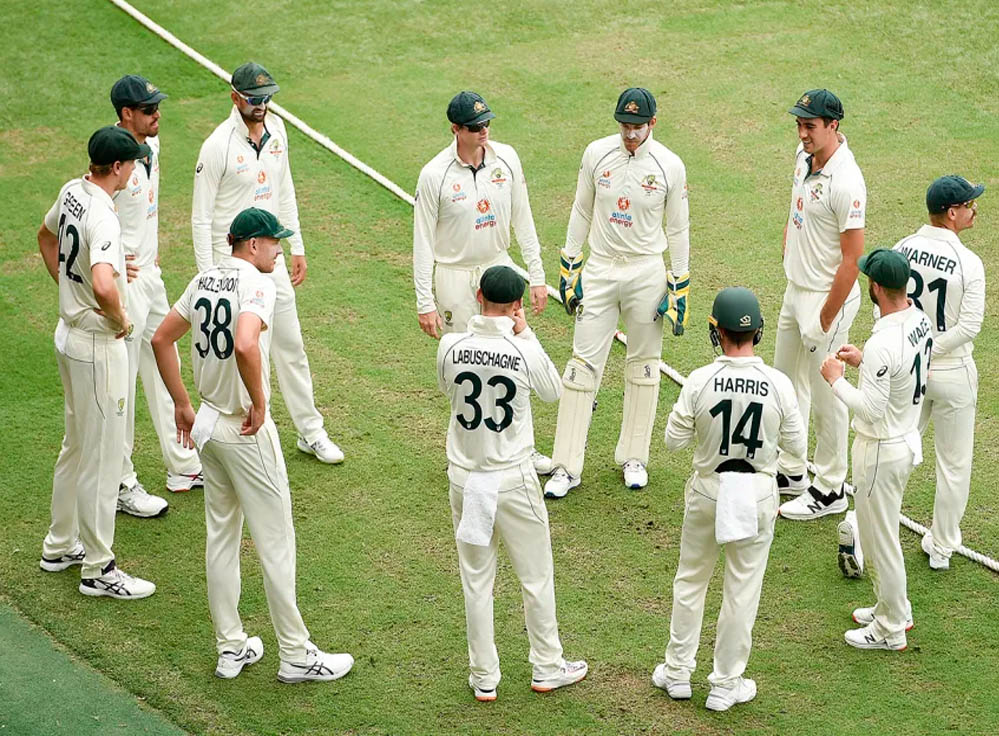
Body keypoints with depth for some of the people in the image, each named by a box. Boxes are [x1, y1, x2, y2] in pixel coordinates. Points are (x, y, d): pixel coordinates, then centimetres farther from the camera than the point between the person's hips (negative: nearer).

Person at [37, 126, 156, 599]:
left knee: (76, 447, 22)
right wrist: (121, 319, -22)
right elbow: (104, 286, -41)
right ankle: (98, 570, 10)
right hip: (99, 346, -10)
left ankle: (60, 546, 35)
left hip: (69, 334, 10)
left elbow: (47, 238, 24)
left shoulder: (72, 192, 3)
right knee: (102, 457, 1)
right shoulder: (102, 217, -26)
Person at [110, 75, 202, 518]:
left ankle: (182, 467, 31)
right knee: (121, 382, 0)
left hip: (150, 273, 9)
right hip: (124, 282, -9)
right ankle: (121, 486, 9)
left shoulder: (151, 142, 5)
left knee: (163, 369, 18)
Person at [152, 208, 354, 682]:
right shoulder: (256, 284, -18)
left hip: (208, 424, 8)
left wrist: (183, 405, 18)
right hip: (248, 429, -8)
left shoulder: (205, 280, 7)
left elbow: (161, 339, 14)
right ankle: (295, 655, 9)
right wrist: (259, 403, -21)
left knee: (221, 535, 15)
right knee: (275, 540, 1)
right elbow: (245, 345, -35)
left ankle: (230, 648, 22)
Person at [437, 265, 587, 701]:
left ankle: (484, 679, 21)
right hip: (512, 479, -2)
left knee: (476, 580, 13)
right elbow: (553, 392, 4)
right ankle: (547, 669, 27)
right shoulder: (525, 352, -16)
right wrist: (524, 333, 3)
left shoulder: (451, 346, -11)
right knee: (536, 575, 15)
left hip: (464, 479, 2)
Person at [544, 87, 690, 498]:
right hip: (600, 269, 1)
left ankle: (633, 457, 24)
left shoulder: (670, 166, -7)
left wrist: (679, 287, -2)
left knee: (643, 364, 9)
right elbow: (581, 212, 7)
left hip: (648, 274, -1)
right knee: (584, 363, -2)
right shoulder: (597, 154, -3)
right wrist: (569, 267, 5)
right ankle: (566, 467, 1)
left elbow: (678, 229, 0)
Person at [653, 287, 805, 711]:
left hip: (708, 490, 0)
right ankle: (725, 685, 19)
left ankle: (677, 672, 28)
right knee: (743, 589, 11)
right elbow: (796, 445, -4)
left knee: (690, 580, 18)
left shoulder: (700, 381, -16)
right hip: (758, 493, 0)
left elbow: (674, 440, -7)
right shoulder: (778, 385, -14)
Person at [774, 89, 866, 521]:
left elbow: (852, 259, -23)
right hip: (795, 290, 9)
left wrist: (825, 320, -20)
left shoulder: (846, 182, -26)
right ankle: (790, 471, 38)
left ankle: (830, 490, 17)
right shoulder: (804, 157, 1)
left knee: (825, 397, 3)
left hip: (829, 297, -9)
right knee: (786, 383, 21)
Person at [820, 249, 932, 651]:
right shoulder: (921, 320, -2)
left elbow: (871, 410, -28)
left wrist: (835, 378, -16)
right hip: (908, 438, 10)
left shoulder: (883, 344, -31)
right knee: (882, 532, 26)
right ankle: (894, 609, 41)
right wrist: (863, 360, 12)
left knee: (879, 540, 7)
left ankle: (890, 630, 21)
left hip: (881, 450, -10)